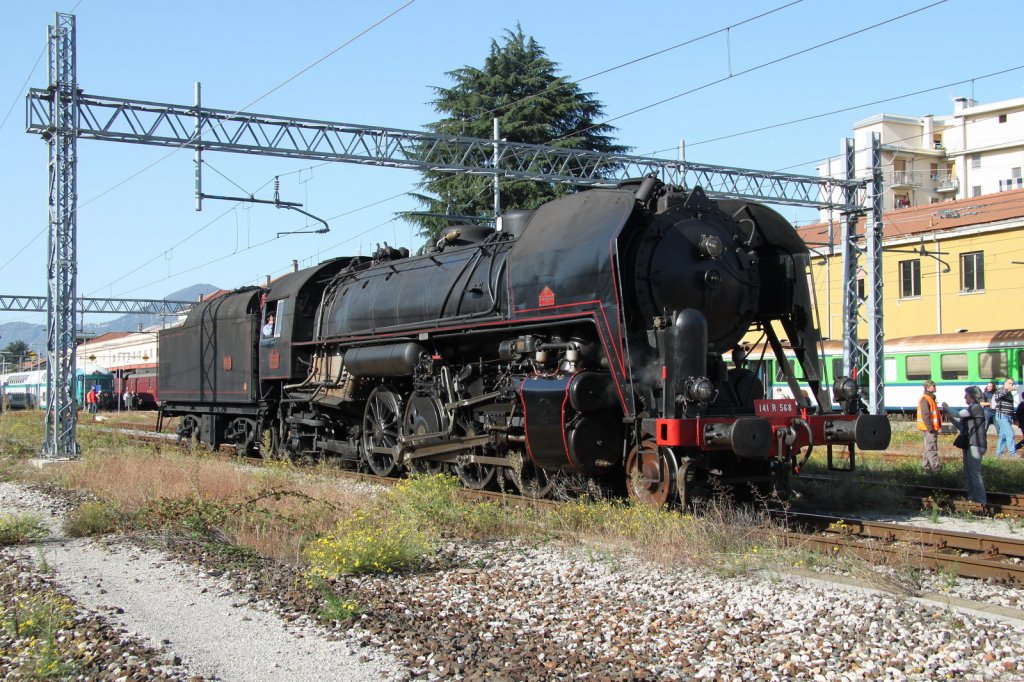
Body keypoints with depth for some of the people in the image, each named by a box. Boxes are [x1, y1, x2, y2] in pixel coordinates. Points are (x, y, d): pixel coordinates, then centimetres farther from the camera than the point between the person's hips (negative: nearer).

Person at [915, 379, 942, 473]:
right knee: (932, 448, -9)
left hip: (931, 428, 11)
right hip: (929, 428, -11)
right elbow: (925, 415, -22)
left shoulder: (930, 398, 18)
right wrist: (930, 428, -25)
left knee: (928, 448, 14)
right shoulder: (925, 399, -15)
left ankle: (927, 468, 20)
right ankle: (936, 469, -9)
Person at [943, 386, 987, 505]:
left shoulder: (976, 408, -13)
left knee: (975, 474, -9)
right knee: (968, 474, 15)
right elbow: (961, 425, 18)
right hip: (969, 445, 10)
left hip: (975, 445, -10)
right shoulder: (971, 408, 18)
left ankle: (981, 501, -7)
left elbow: (959, 414, -19)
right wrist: (949, 414, 9)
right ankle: (972, 498, 23)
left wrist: (947, 409, -2)